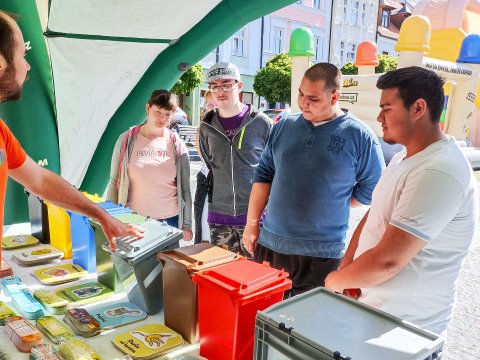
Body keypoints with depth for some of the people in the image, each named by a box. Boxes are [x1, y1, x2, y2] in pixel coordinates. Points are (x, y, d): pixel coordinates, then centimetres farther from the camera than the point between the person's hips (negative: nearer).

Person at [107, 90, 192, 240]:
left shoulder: (177, 145, 0)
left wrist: (187, 225, 3)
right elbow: (114, 183, 4)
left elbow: (185, 188, 3)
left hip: (170, 219, 1)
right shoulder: (127, 140, -2)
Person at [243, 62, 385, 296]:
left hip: (322, 253, -3)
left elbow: (372, 189, -1)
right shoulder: (284, 127, 5)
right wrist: (252, 223, 6)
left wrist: (332, 206, -2)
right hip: (269, 242, 4)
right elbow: (263, 176, 9)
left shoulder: (360, 136, -7)